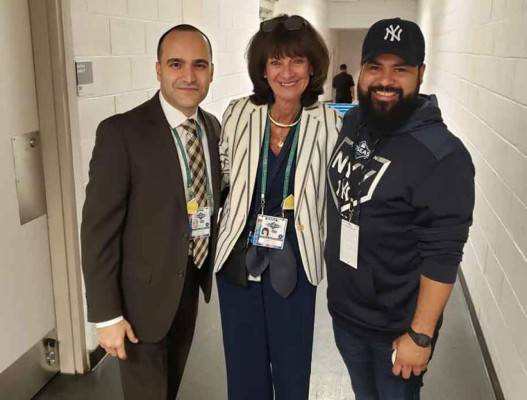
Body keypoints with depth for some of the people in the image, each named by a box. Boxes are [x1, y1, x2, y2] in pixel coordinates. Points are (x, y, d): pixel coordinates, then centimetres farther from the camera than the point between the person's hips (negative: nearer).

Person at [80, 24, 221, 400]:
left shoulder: (213, 126, 0)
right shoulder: (121, 132, -19)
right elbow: (99, 228, -18)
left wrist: (213, 265, 8)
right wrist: (106, 314, -18)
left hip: (193, 279, 6)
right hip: (145, 288, -5)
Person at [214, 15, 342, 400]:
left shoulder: (328, 123, -10)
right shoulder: (239, 113, -6)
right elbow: (224, 177, 6)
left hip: (292, 263, -1)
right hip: (237, 258, 2)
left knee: (291, 368, 15)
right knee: (243, 366, 18)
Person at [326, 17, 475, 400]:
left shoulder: (442, 156, -24)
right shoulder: (352, 122, -3)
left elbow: (442, 257, -22)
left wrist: (420, 335, -18)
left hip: (395, 327, -6)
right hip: (343, 309, 6)